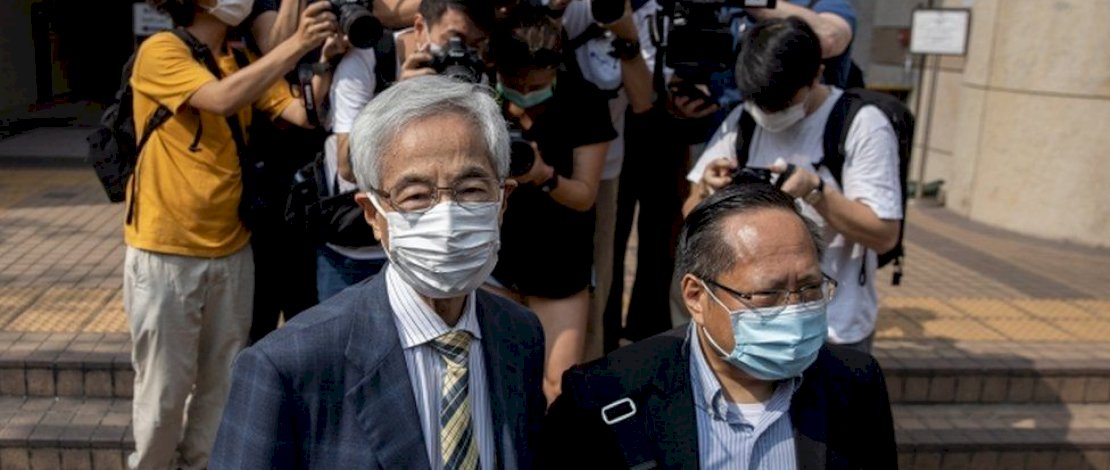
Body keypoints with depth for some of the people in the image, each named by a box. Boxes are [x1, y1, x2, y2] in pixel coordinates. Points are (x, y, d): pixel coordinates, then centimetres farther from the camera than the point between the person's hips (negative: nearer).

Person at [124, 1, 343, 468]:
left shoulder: (244, 61, 8)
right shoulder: (160, 51, -11)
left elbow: (303, 113, -2)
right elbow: (222, 98, -27)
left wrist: (326, 59, -19)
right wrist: (297, 44, -29)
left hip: (231, 249, 6)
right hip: (166, 253, -5)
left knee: (222, 382, 13)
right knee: (165, 387, 5)